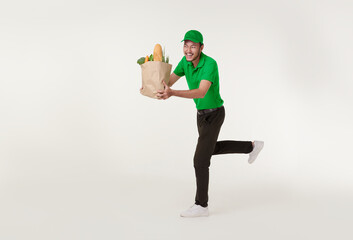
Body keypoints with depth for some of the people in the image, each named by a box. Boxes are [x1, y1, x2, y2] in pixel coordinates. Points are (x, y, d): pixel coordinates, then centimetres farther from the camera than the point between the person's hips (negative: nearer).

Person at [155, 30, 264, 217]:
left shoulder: (210, 64, -31)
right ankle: (251, 146, 44)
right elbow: (167, 83, -7)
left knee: (200, 160, -11)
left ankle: (201, 205, 0)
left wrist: (172, 94, -59)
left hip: (214, 115, -9)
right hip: (202, 112, 9)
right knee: (211, 149, 30)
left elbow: (201, 92, -45)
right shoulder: (186, 61, -6)